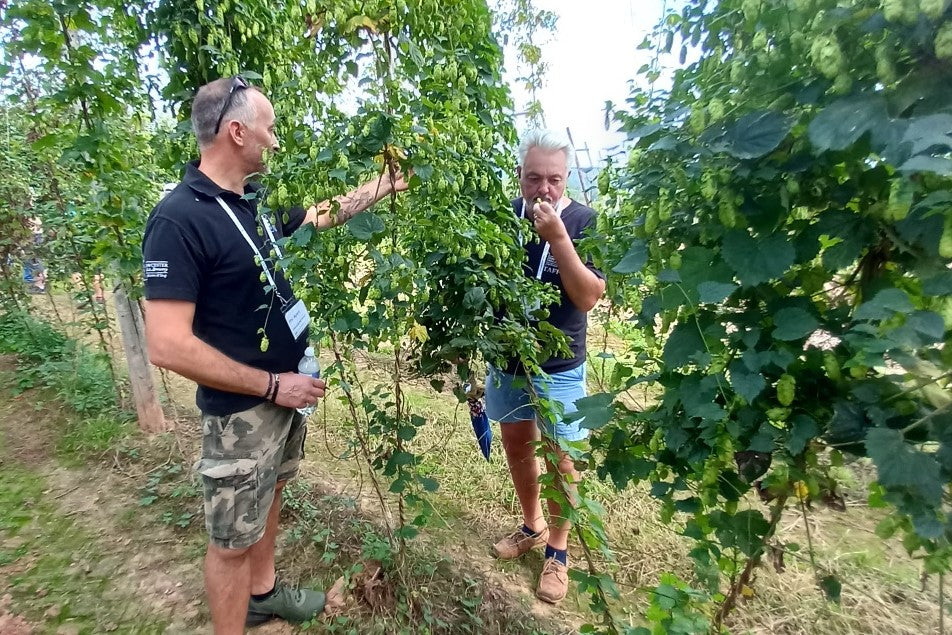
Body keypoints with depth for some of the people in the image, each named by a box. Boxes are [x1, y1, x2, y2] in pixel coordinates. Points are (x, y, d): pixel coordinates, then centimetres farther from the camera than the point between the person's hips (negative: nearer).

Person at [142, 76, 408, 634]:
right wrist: (272, 384, -21)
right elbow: (168, 345, -26)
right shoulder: (179, 220, -23)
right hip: (241, 410, -9)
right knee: (233, 540, 11)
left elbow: (322, 214, 20)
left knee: (269, 494, 26)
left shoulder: (256, 200, 2)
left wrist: (384, 187, 22)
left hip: (286, 388, 9)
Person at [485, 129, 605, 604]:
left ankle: (557, 550, 32)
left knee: (559, 460, 9)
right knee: (517, 448, 18)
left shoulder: (585, 222, -13)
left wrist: (557, 236, -30)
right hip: (506, 361, 4)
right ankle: (532, 525, 43)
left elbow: (588, 297, -21)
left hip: (559, 370, -4)